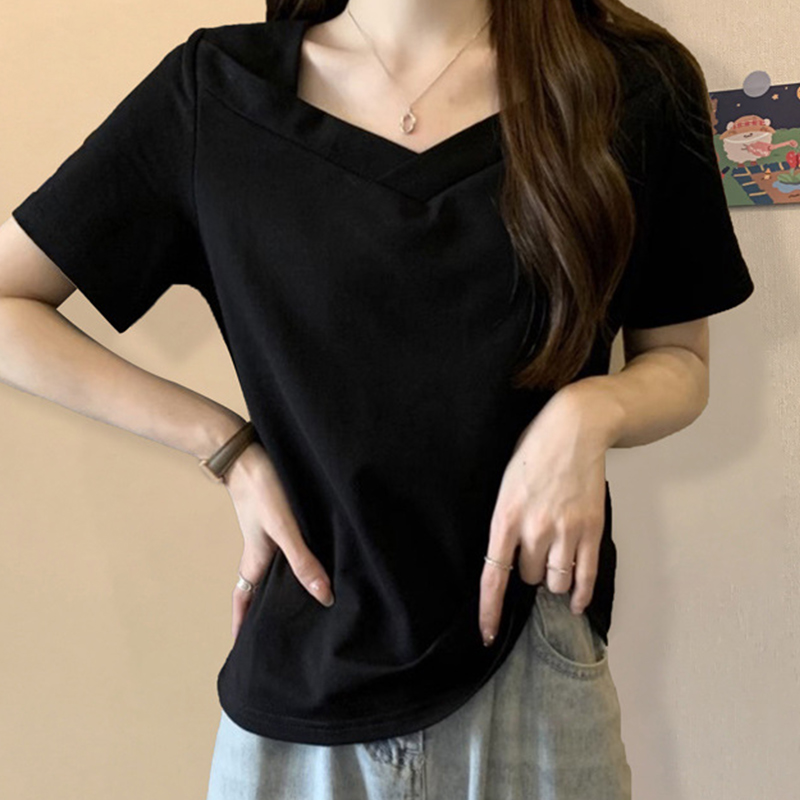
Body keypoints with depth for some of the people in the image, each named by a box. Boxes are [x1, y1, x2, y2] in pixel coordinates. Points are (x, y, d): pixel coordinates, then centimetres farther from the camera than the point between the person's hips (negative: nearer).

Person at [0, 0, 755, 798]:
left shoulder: (633, 83, -4)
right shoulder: (216, 90, -4)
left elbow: (680, 361, 6)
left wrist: (591, 410, -17)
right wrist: (225, 447, -9)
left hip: (531, 661, 1)